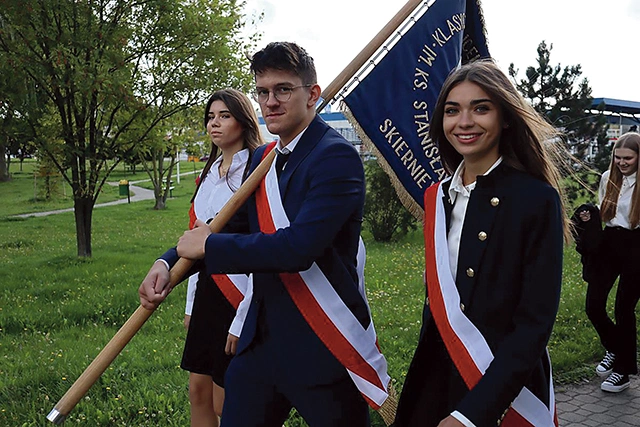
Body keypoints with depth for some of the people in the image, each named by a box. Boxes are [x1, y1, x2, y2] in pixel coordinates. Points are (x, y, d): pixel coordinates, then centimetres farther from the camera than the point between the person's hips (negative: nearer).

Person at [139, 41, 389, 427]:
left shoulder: (336, 157, -16)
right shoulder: (262, 160, 9)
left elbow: (299, 246, -26)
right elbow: (237, 227, 15)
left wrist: (208, 245, -16)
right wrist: (170, 263, -2)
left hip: (324, 352, -7)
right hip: (261, 342, 7)